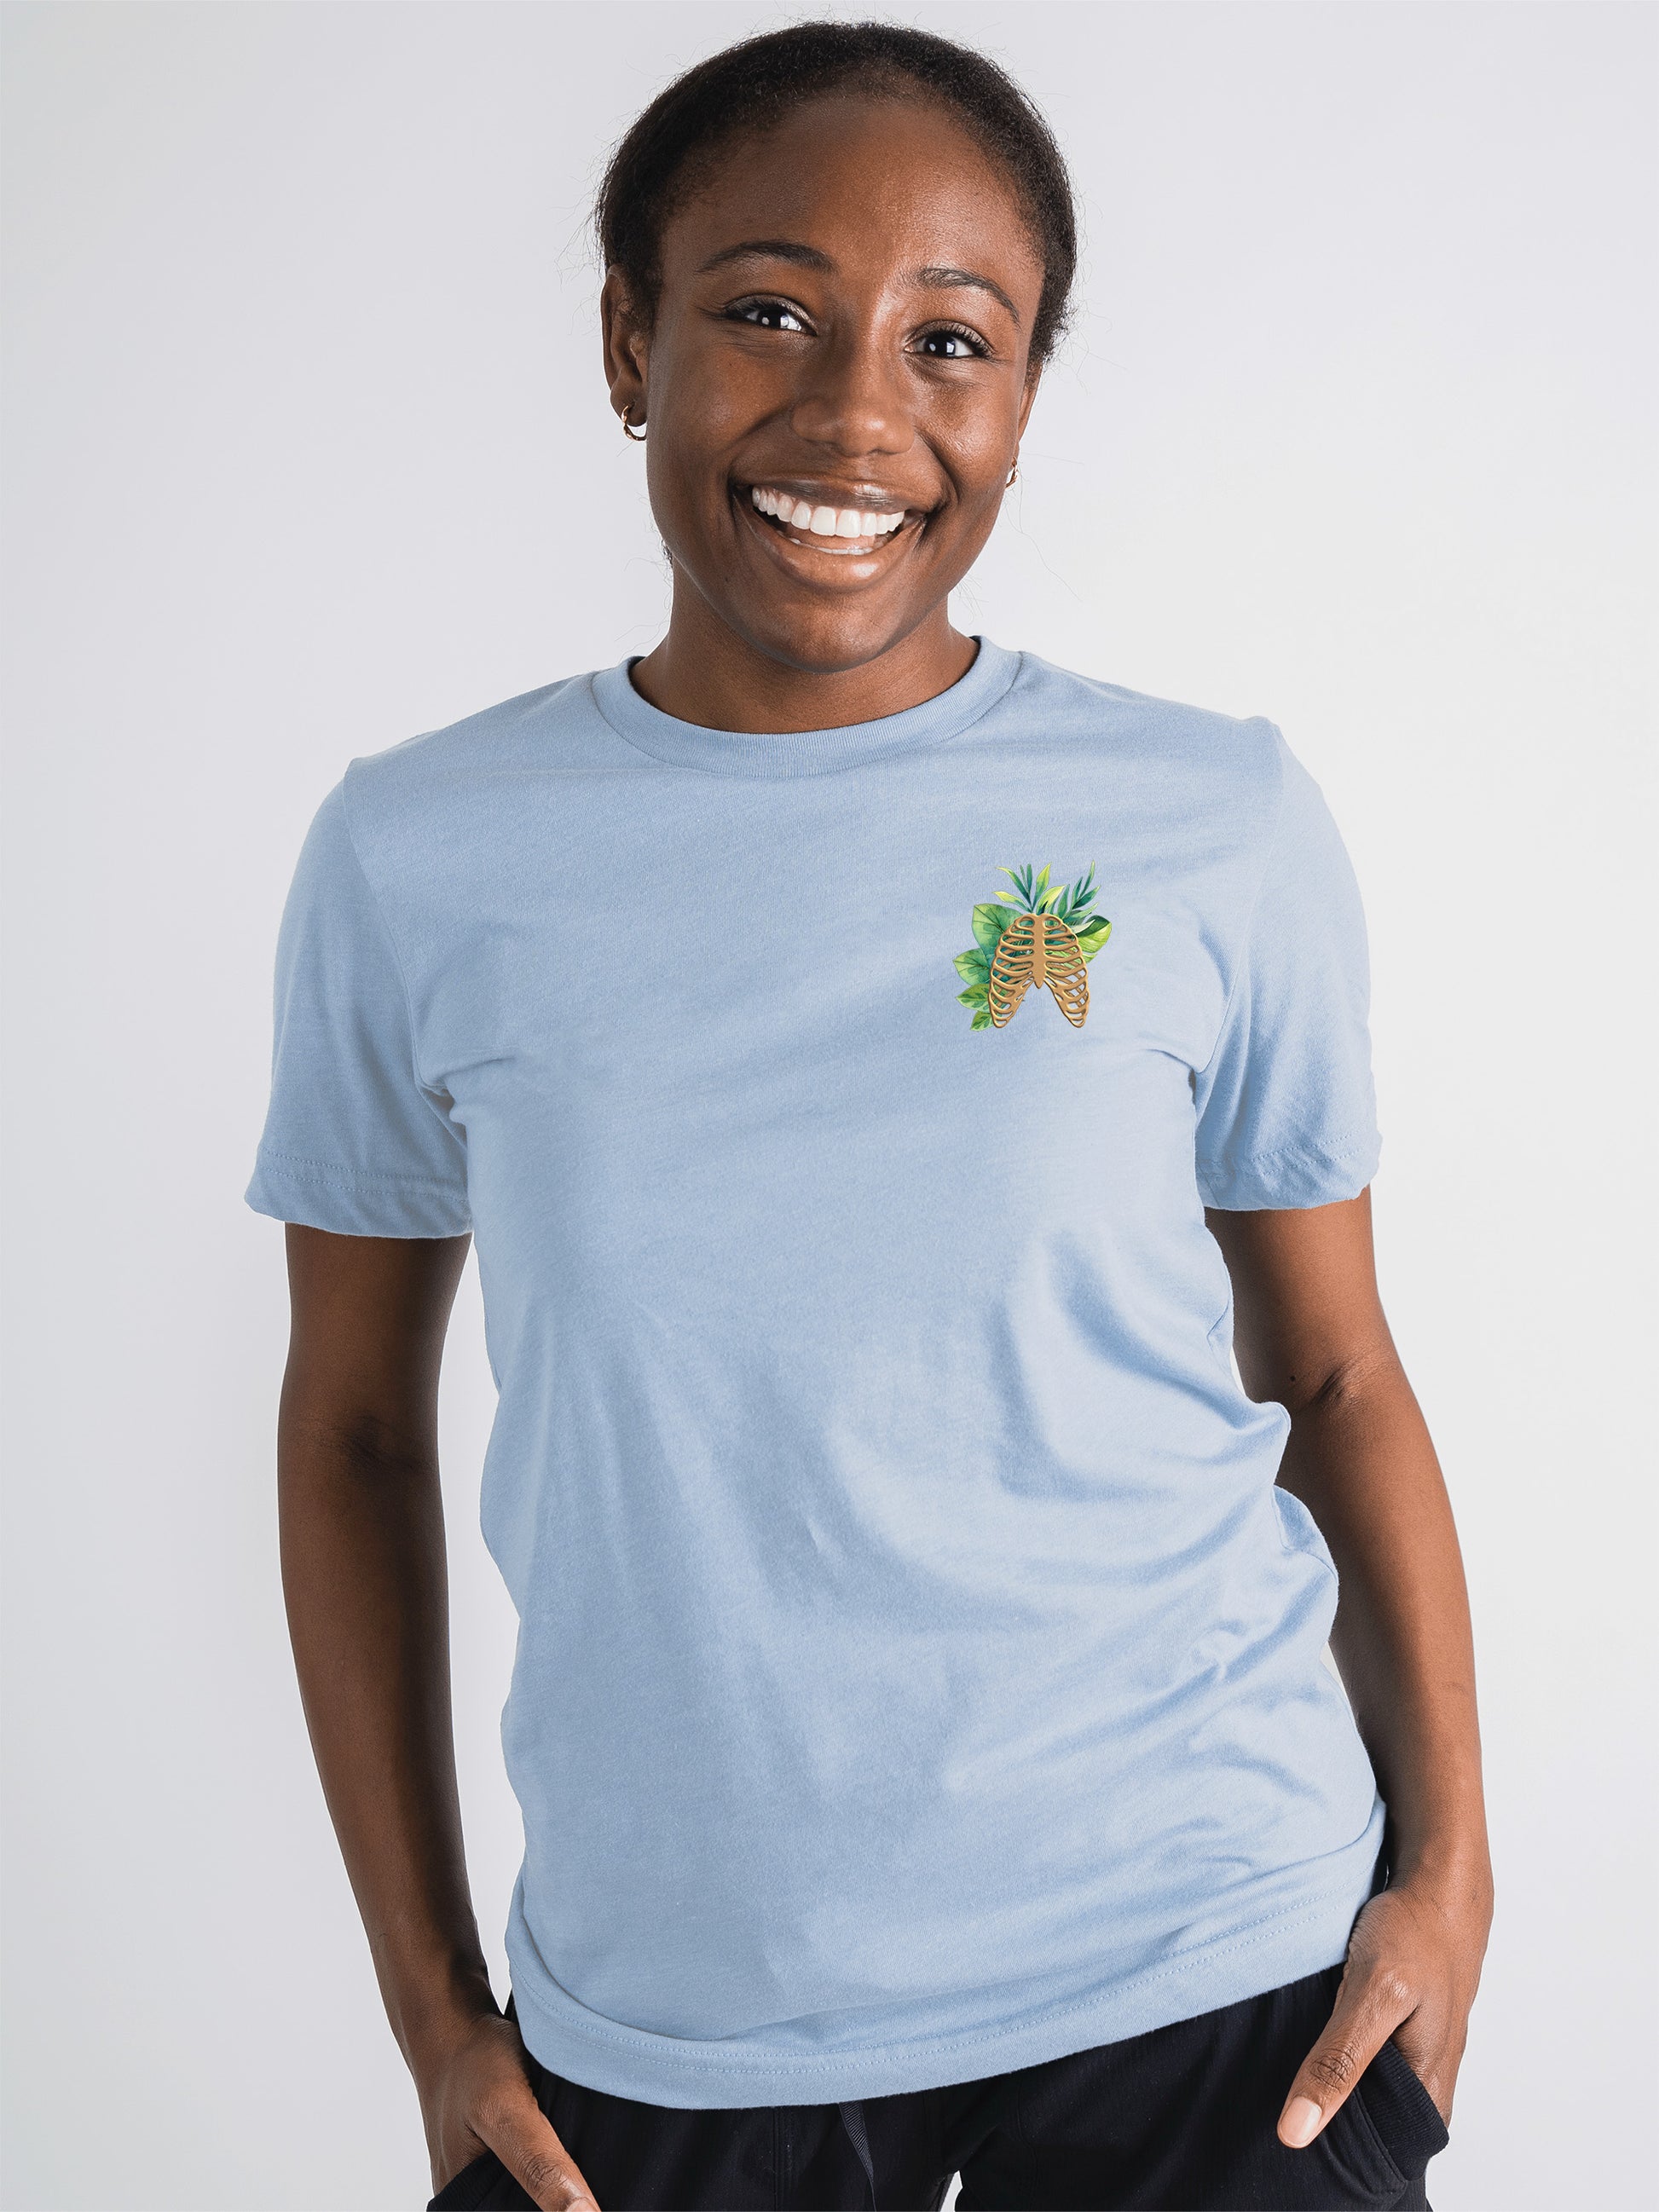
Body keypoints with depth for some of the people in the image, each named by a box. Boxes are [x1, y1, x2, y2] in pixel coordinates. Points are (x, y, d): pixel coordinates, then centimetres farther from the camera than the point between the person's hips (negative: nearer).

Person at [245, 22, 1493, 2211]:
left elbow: (1334, 1377, 3)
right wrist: (432, 2002, 4)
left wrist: (1448, 1863, -4)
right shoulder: (416, 862, -4)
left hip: (1201, 1965, 0)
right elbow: (353, 1422, 3)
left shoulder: (1219, 826, -5)